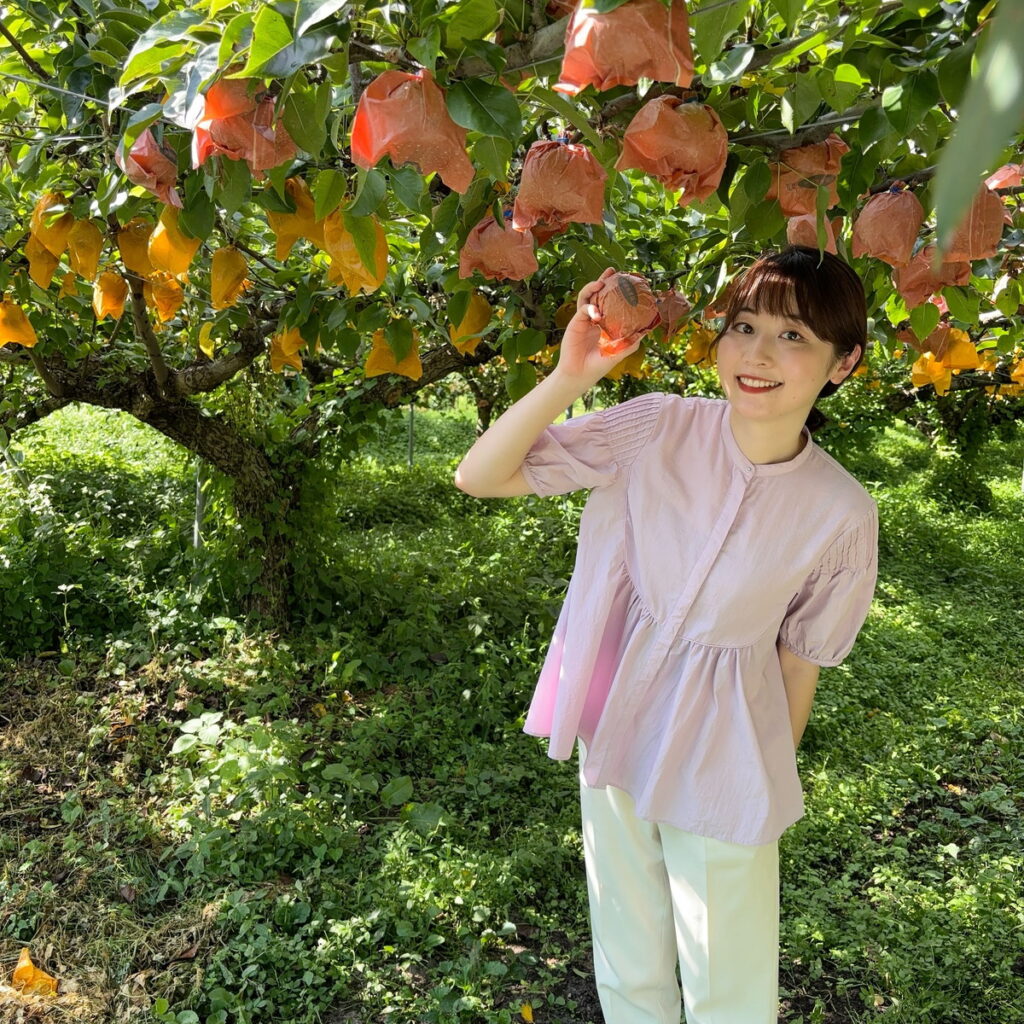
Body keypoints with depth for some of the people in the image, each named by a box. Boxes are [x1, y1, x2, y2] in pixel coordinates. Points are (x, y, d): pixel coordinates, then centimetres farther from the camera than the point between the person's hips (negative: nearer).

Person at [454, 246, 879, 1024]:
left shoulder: (842, 513, -17)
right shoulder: (658, 428, -17)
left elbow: (800, 661, -3)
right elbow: (478, 478, -19)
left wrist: (773, 780, 8)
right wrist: (570, 376, -32)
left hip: (722, 767, -1)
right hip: (618, 727, 2)